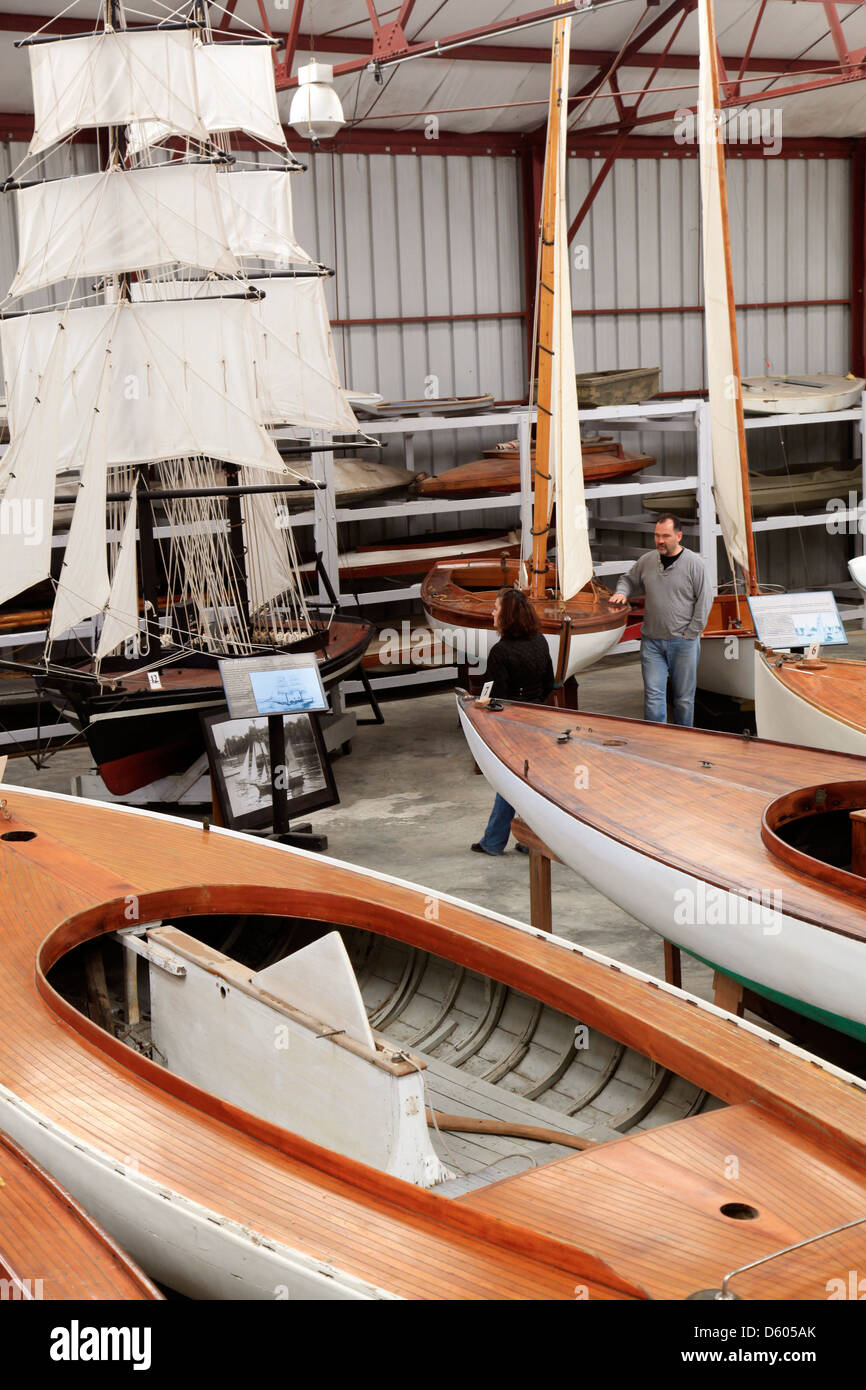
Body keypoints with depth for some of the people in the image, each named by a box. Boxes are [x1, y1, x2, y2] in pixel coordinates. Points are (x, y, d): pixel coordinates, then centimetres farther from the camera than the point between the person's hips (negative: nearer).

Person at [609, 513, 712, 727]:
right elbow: (629, 580, 24)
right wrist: (622, 593, 1)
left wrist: (691, 633, -7)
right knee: (653, 695, -4)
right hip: (652, 641, 2)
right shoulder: (646, 561, 5)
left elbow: (704, 600, -4)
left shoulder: (694, 563, -5)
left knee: (684, 697, 7)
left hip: (683, 642, -2)